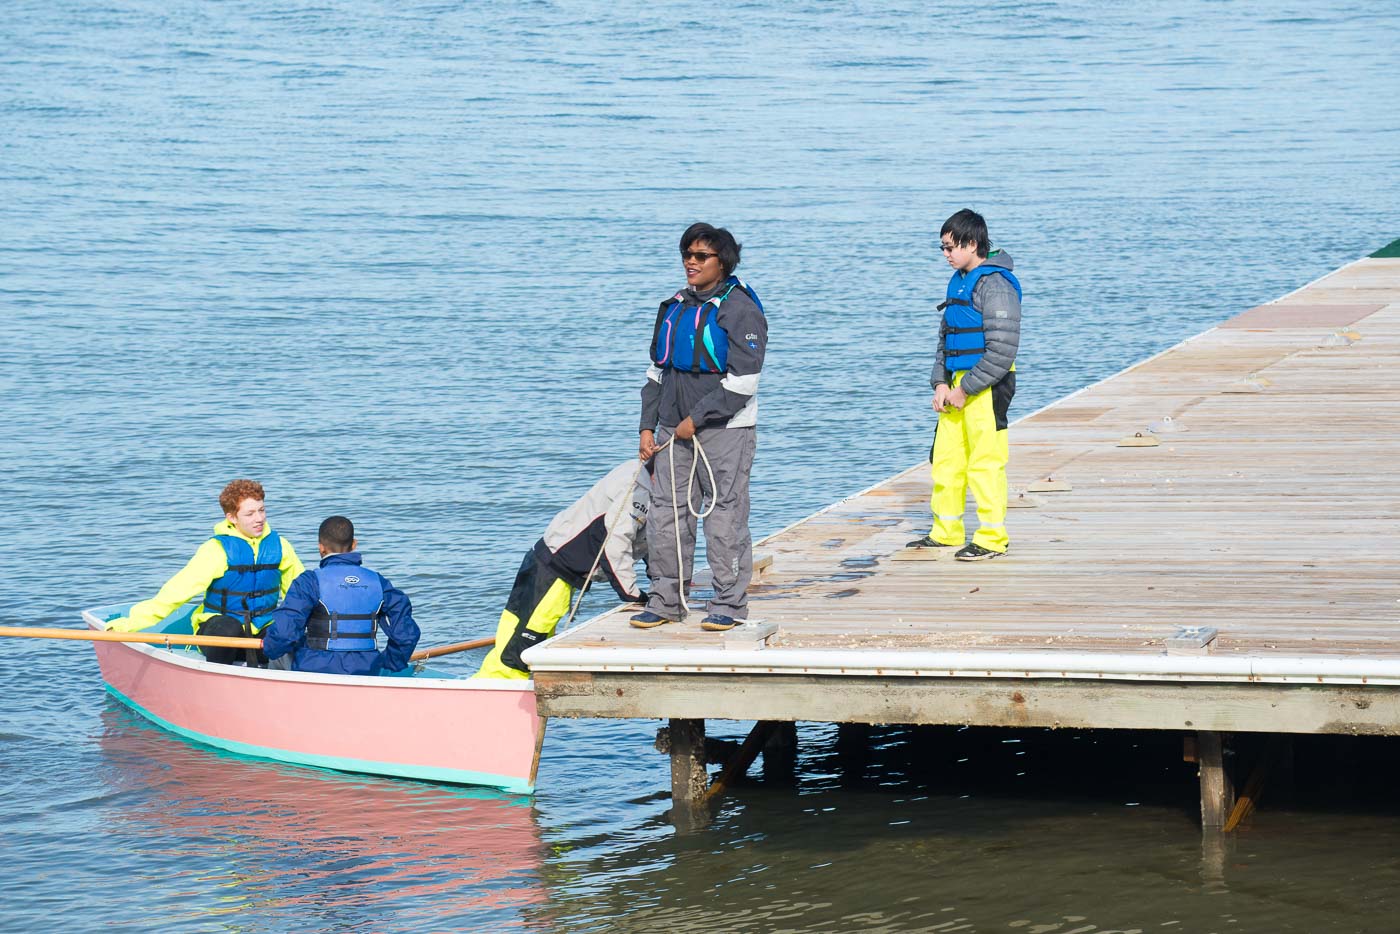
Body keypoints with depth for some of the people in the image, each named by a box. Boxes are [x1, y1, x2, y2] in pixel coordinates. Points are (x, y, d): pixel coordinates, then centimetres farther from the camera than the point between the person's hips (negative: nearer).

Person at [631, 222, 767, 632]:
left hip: (724, 429, -7)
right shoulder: (673, 307, 14)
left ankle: (729, 604, 2)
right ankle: (666, 600, 13)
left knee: (725, 514, -4)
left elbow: (743, 382, -13)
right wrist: (648, 427, 13)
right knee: (666, 512, 5)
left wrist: (697, 418, -13)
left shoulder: (740, 309, -8)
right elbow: (657, 371, 21)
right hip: (674, 428, 7)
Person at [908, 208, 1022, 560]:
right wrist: (941, 383, 6)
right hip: (958, 385, 9)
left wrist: (965, 389, -15)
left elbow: (1002, 350, -18)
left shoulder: (995, 284, -14)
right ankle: (946, 532, 23)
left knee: (985, 463, -5)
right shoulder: (958, 282, 14)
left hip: (987, 386, -9)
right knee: (945, 459, 12)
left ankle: (992, 538, 2)